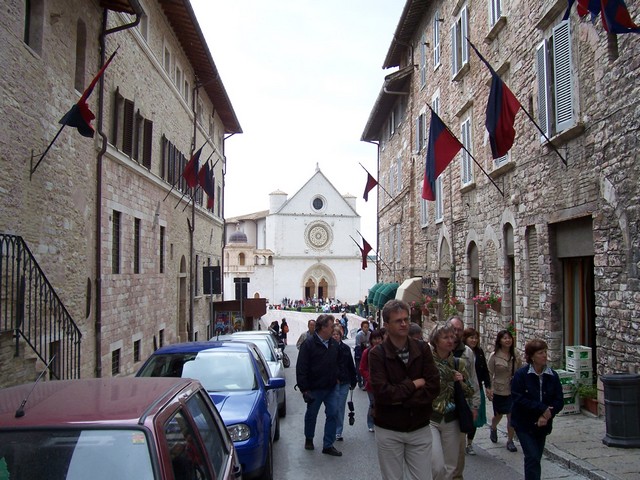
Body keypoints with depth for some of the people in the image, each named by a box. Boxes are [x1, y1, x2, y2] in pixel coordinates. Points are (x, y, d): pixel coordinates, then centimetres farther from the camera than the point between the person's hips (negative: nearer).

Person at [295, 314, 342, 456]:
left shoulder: (334, 344, 5)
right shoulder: (309, 344, -14)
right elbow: (301, 368, -14)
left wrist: (336, 378, 9)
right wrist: (304, 389, -16)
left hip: (331, 388, 5)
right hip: (315, 389, -5)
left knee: (333, 414, 1)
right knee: (311, 415, 11)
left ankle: (328, 445, 11)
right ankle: (309, 439, 35)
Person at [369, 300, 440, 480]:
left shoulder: (423, 349, -2)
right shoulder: (377, 354, -11)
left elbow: (433, 388, -11)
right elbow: (382, 393, -22)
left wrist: (399, 398, -17)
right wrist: (414, 384, -14)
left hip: (420, 428, 2)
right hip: (388, 431, -2)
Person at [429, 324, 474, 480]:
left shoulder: (459, 363, 2)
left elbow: (470, 393, 9)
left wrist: (461, 382, -9)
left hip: (451, 420, 4)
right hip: (430, 419, -4)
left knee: (450, 467, 12)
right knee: (437, 467, -14)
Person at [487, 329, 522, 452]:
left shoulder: (515, 356, -1)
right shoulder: (494, 356, -9)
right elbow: (490, 374, -6)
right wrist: (489, 389, -10)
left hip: (513, 391, 2)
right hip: (499, 390, -2)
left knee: (511, 415, -1)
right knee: (498, 415, 14)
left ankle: (510, 441, 14)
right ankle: (493, 428, 46)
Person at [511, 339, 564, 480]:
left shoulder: (552, 376, -2)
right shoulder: (521, 374, -14)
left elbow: (559, 401, -3)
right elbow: (517, 398, -19)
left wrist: (547, 414, -19)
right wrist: (542, 408, -22)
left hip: (542, 425, 4)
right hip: (524, 424, -4)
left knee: (535, 458, 13)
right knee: (533, 457, -11)